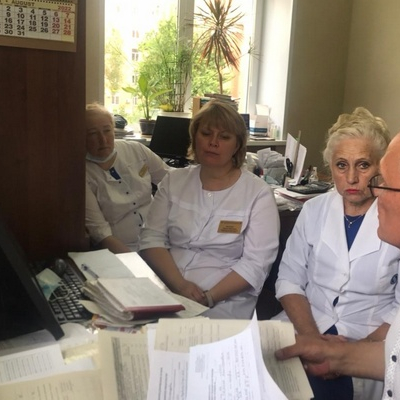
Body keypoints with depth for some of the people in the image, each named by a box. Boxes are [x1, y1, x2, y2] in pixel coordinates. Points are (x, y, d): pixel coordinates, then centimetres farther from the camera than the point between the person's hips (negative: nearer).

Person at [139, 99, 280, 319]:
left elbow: (255, 262, -7)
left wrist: (208, 297, -18)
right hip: (164, 291, 3)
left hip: (224, 302, -2)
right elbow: (152, 238, 2)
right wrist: (180, 285, -13)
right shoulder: (174, 181, 9)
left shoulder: (258, 192, -1)